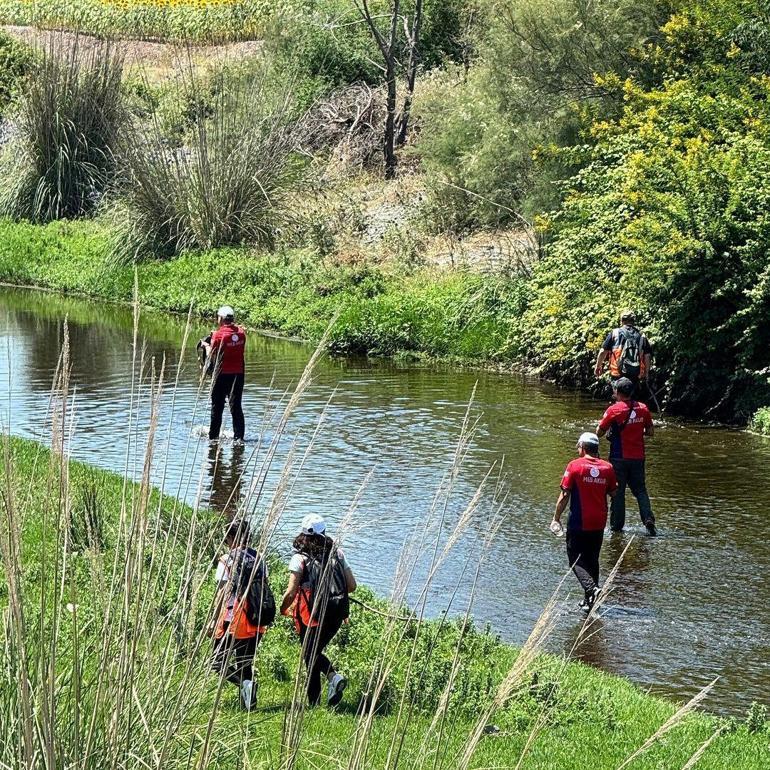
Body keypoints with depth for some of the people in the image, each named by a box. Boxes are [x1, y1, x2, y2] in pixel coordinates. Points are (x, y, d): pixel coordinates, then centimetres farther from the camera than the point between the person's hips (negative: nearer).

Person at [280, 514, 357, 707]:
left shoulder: (299, 558, -9)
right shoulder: (337, 554, 4)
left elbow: (291, 592, -12)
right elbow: (352, 586, 4)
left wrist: (282, 609, 7)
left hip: (312, 614, -4)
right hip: (337, 614, 4)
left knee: (310, 656, 9)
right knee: (316, 652, 23)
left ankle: (314, 705, 5)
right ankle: (334, 676, -3)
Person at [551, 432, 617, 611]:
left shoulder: (575, 466, -10)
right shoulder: (607, 467, 1)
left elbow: (564, 495, -9)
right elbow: (613, 493, 11)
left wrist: (556, 518, -1)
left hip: (578, 523, -5)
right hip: (599, 523, 5)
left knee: (576, 559, 2)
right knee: (592, 560, 16)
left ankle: (592, 589, -20)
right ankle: (589, 600, 18)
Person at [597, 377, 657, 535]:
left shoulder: (614, 410, -14)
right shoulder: (643, 408, -1)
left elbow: (599, 432, -8)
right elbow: (650, 432, 7)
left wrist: (609, 431, 10)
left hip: (619, 458, -3)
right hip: (638, 457, 4)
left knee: (618, 491, 6)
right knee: (640, 489, 12)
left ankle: (616, 525, 10)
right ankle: (648, 518, -5)